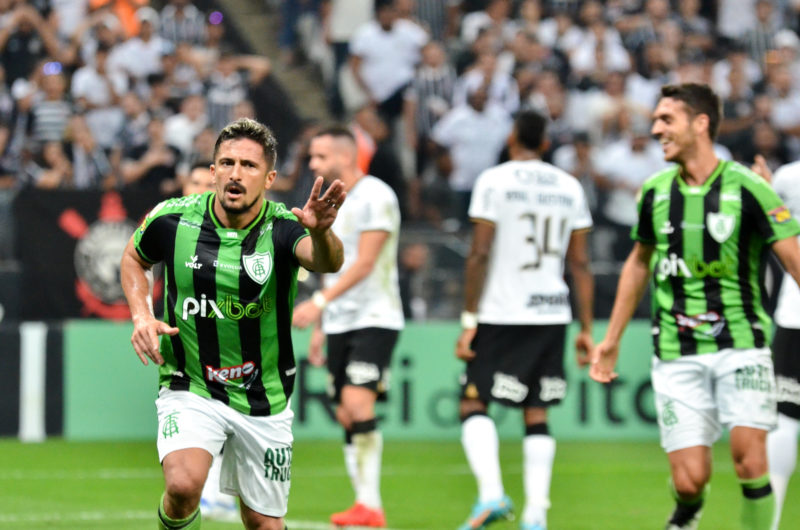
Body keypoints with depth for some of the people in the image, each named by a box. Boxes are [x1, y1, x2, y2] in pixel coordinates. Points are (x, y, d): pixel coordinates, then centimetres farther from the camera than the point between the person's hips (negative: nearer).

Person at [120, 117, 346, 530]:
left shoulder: (283, 229, -16)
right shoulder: (172, 220, -9)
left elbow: (328, 262, -39)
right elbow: (133, 257, 13)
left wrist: (320, 232, -62)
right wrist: (141, 316, -4)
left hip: (263, 399, 1)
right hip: (190, 390, 0)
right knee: (183, 485, -27)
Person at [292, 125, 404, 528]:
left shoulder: (375, 197, -10)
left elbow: (365, 262, -19)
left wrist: (319, 302, -26)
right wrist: (320, 327, 21)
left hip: (374, 318, -8)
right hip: (339, 324, 8)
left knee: (358, 404, -20)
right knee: (346, 416, 3)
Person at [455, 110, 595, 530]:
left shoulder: (494, 181, -4)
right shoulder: (569, 188, 10)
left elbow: (480, 255, -9)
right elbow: (580, 265, 9)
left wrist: (469, 321, -7)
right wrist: (586, 329, 12)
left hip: (502, 316, -4)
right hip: (552, 316, 4)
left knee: (473, 404, 2)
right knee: (536, 415, 9)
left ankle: (491, 492, -19)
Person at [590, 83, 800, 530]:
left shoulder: (746, 188, -7)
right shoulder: (655, 191, 7)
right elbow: (639, 263, 22)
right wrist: (612, 339, 26)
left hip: (741, 345, -3)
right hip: (677, 355, 3)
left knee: (751, 463, -18)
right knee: (690, 480, -5)